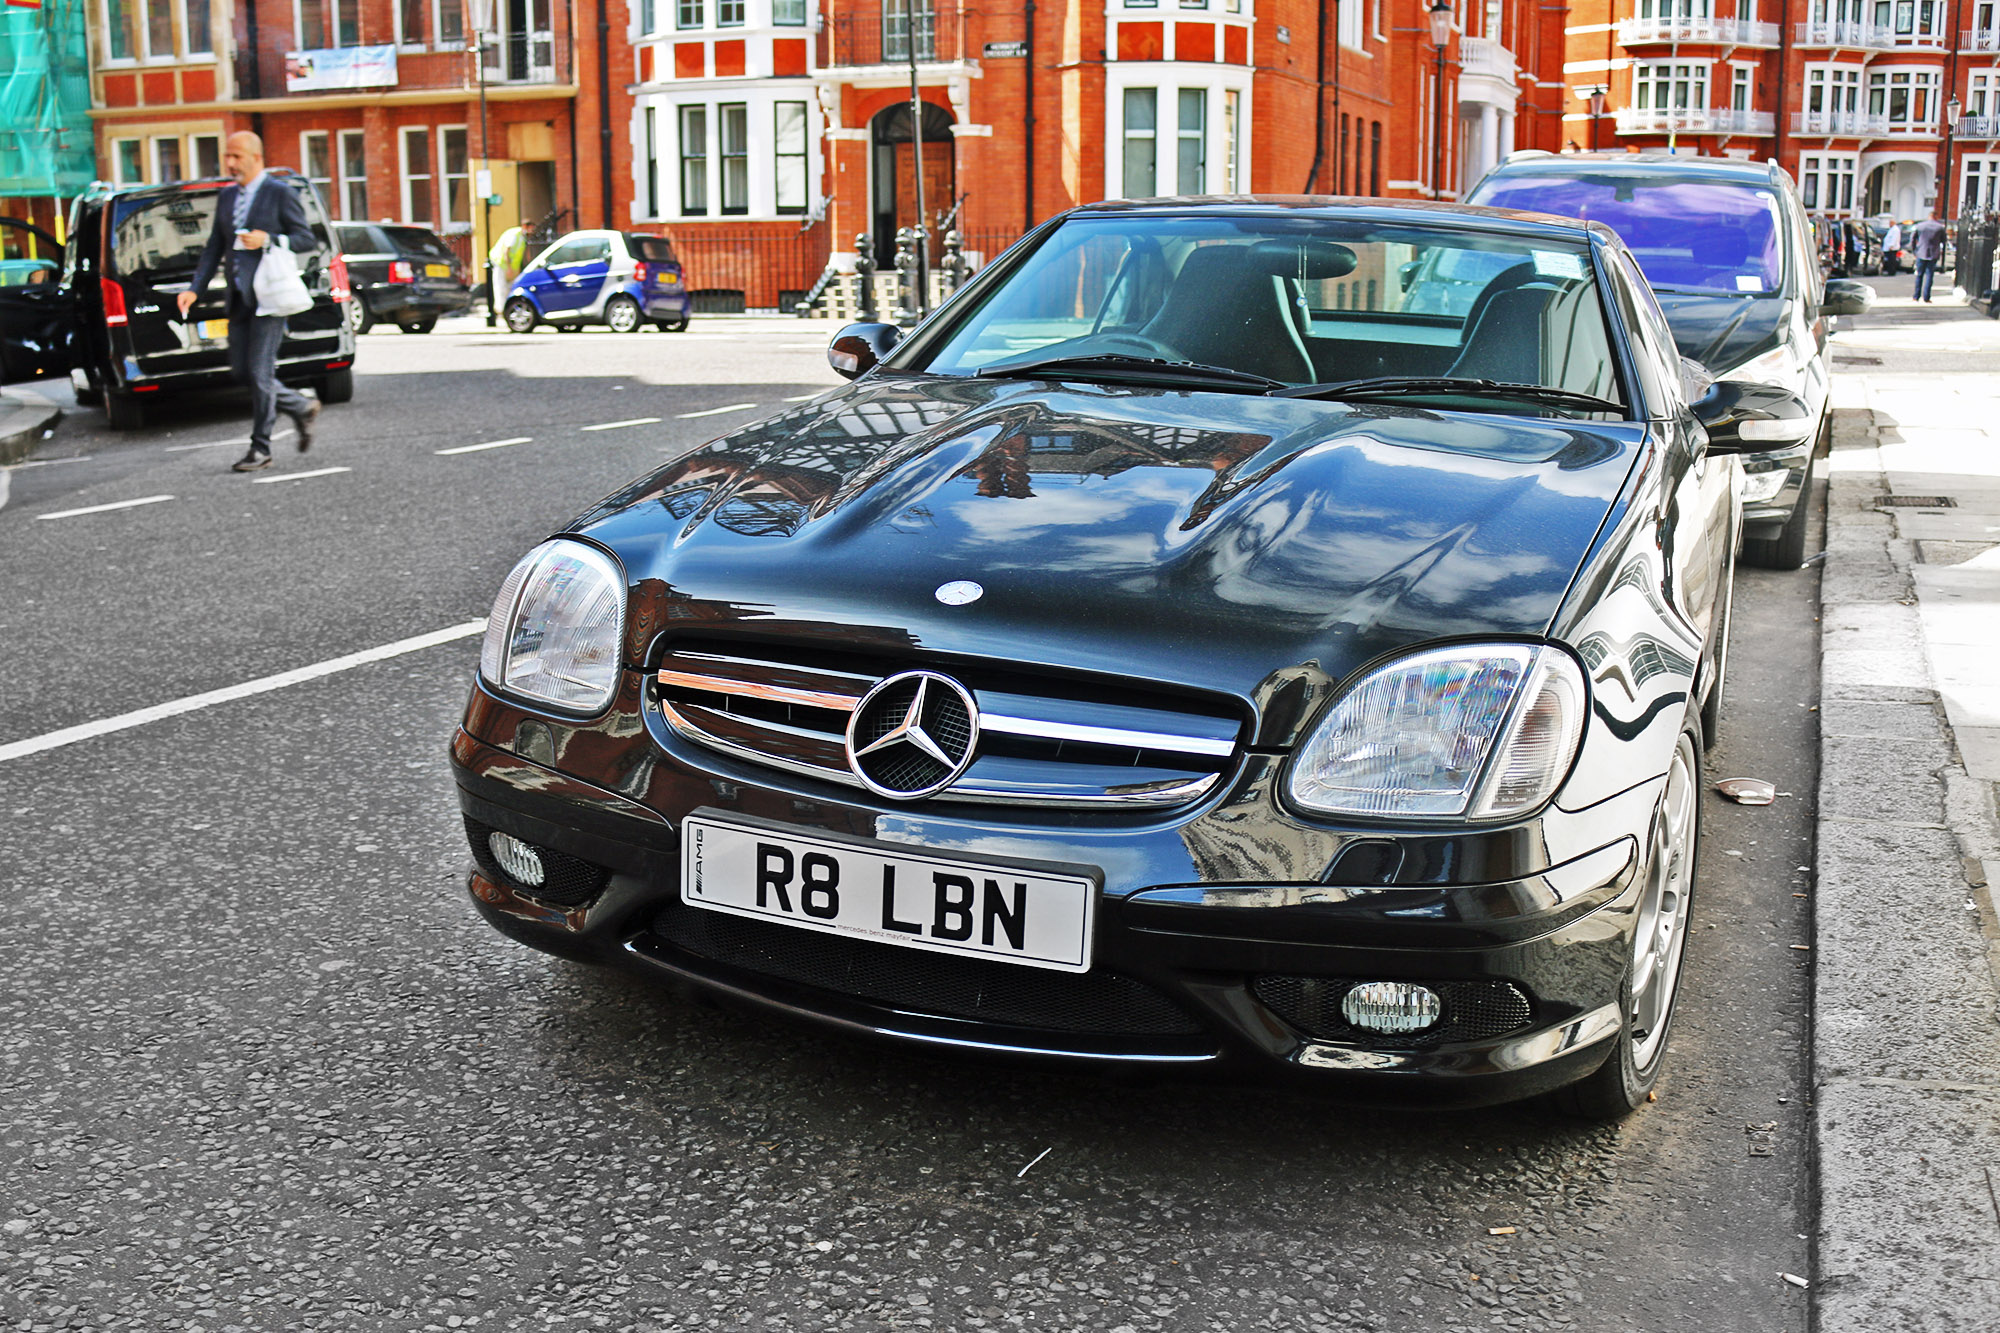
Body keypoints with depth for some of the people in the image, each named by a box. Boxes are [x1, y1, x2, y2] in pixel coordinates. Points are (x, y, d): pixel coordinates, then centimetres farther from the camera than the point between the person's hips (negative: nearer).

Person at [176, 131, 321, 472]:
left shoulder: (280, 194, -5)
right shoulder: (227, 196, 15)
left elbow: (307, 238, -5)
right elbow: (214, 247, 15)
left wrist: (268, 240, -19)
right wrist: (195, 289, 5)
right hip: (239, 299, 7)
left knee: (259, 372, -7)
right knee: (242, 371, 7)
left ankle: (260, 449, 1)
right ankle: (301, 407, 26)